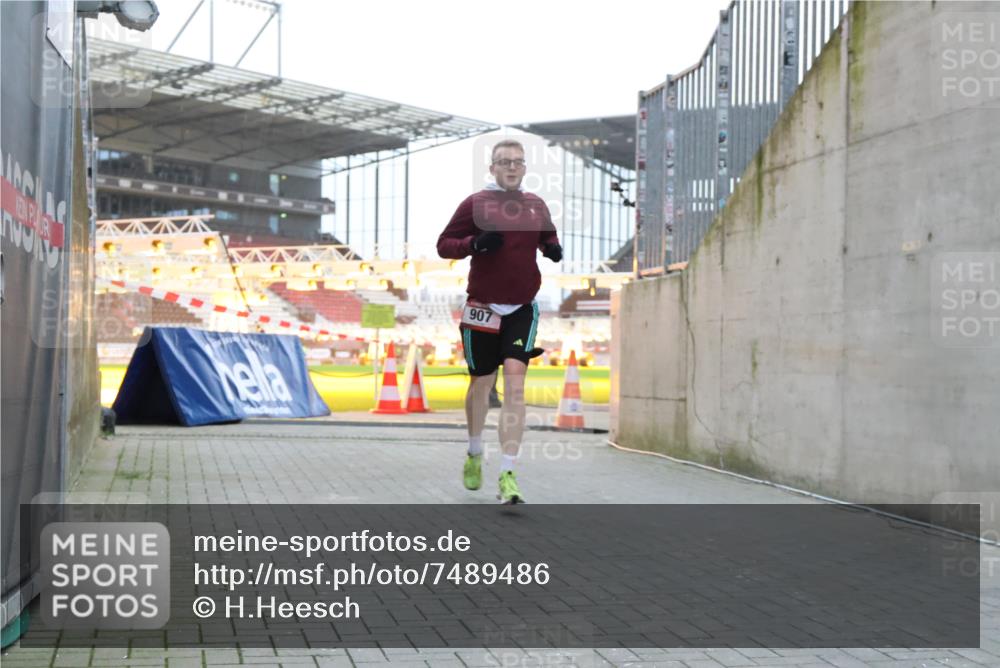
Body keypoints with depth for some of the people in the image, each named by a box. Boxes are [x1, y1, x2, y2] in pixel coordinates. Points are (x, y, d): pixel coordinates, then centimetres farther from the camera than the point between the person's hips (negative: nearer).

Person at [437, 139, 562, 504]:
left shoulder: (536, 206, 7)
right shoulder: (475, 204, -3)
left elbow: (548, 237, 23)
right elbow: (443, 244, -1)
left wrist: (553, 248, 0)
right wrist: (474, 244, -20)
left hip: (522, 309, 1)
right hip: (483, 309, -1)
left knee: (515, 384, -12)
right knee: (481, 383, 12)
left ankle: (507, 476, -12)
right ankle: (474, 453, 40)